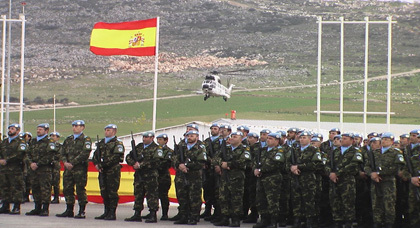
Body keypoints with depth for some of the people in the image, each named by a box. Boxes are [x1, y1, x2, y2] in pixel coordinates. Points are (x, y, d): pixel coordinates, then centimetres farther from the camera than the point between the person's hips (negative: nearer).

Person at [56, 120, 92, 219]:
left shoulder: (86, 139, -1)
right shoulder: (68, 139, 18)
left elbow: (85, 154, -13)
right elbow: (63, 152, 15)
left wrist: (72, 163, -16)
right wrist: (65, 162, -5)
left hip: (80, 168, -6)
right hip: (68, 168, 6)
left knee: (80, 190, -6)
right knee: (67, 189, 7)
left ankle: (82, 212, -1)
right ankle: (69, 210, 15)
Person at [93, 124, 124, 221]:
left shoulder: (118, 143, -5)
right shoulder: (101, 143, 19)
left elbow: (115, 157, -16)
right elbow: (95, 154, 17)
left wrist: (103, 165, -18)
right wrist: (96, 164, -3)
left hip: (113, 170, -7)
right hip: (102, 171, 7)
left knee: (112, 192, -6)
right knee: (104, 192, 9)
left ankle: (112, 213, -3)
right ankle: (106, 212, 17)